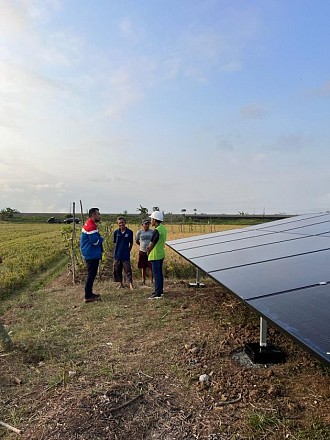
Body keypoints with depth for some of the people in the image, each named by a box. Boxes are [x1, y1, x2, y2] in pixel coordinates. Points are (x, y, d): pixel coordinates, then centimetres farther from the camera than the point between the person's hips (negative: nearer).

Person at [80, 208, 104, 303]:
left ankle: (89, 293, 28)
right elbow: (96, 241, -21)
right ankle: (88, 297, 1)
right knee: (91, 275, -5)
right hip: (91, 255, -11)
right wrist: (101, 239, -2)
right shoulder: (91, 226, -20)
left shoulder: (89, 224, 14)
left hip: (91, 254, 11)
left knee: (91, 274, 18)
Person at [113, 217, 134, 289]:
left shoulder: (129, 232, -5)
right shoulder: (116, 232, 0)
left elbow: (131, 244, 5)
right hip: (117, 255, 3)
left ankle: (131, 284, 2)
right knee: (117, 270, 11)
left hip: (126, 255, -3)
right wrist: (117, 250, 5)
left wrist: (128, 251, 5)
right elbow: (115, 243, 10)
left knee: (128, 270, -3)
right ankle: (121, 283, 25)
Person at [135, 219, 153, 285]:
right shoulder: (139, 232, 1)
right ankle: (143, 282, 18)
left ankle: (151, 281, 4)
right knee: (143, 268, 9)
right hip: (142, 252, 1)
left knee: (151, 267, -3)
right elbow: (136, 241, 14)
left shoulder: (152, 232, 1)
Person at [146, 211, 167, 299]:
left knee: (156, 274, -3)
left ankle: (157, 293, 3)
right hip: (161, 254, 10)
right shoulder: (163, 228, 8)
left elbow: (152, 243, -16)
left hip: (155, 255, -10)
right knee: (160, 273, 17)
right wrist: (150, 246, 7)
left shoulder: (156, 230, -22)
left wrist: (148, 252, 1)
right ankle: (160, 290, 27)